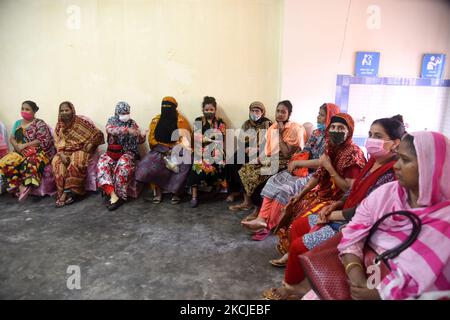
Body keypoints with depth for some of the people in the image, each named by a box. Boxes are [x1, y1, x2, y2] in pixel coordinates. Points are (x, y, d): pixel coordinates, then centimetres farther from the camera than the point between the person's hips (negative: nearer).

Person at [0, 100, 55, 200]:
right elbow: (12, 138, 15)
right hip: (20, 152, 6)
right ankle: (20, 187, -26)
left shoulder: (39, 124, -1)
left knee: (29, 163, -38)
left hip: (37, 152, -6)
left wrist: (24, 145, -15)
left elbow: (42, 141, -11)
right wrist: (17, 146, -8)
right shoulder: (18, 123, 19)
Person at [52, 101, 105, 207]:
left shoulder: (81, 121, -6)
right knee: (57, 162, -26)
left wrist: (90, 144, -13)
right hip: (66, 151, 4)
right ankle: (64, 193, -25)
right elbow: (58, 142, 4)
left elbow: (98, 134, -5)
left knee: (76, 162, -35)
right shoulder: (59, 125, 9)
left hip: (81, 150, -4)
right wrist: (61, 154, -14)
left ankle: (67, 192, -26)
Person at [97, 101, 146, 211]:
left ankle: (120, 196, -27)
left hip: (128, 152, -1)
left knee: (123, 163, -34)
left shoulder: (132, 123, 7)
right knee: (102, 162, -28)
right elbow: (109, 129, -20)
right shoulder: (112, 121, 5)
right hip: (113, 152, 1)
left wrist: (142, 136, -16)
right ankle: (112, 194, -36)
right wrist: (127, 130, -32)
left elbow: (140, 141, 8)